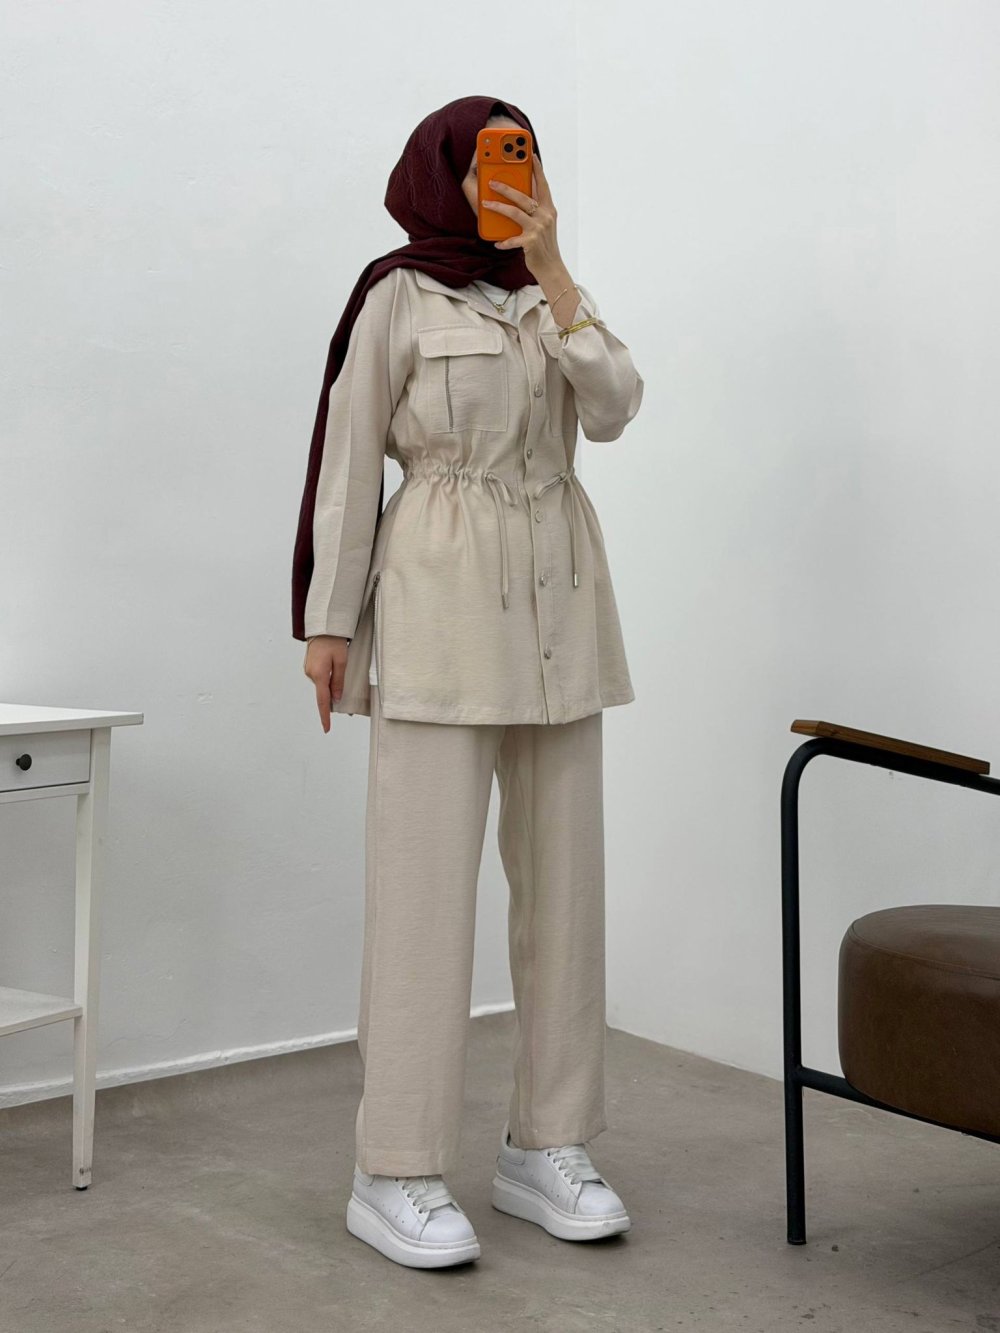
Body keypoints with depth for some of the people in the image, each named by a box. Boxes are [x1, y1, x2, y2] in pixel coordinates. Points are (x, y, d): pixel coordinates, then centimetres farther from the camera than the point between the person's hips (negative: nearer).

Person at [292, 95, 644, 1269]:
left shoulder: (549, 296, 16)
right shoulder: (398, 295, 1)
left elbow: (614, 410, 1)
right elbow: (349, 455, -2)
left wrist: (552, 272, -4)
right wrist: (328, 619, -5)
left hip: (557, 599, 6)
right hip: (441, 600, -6)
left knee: (563, 872, 5)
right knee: (427, 878, -7)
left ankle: (546, 1147, 16)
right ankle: (396, 1174, 2)